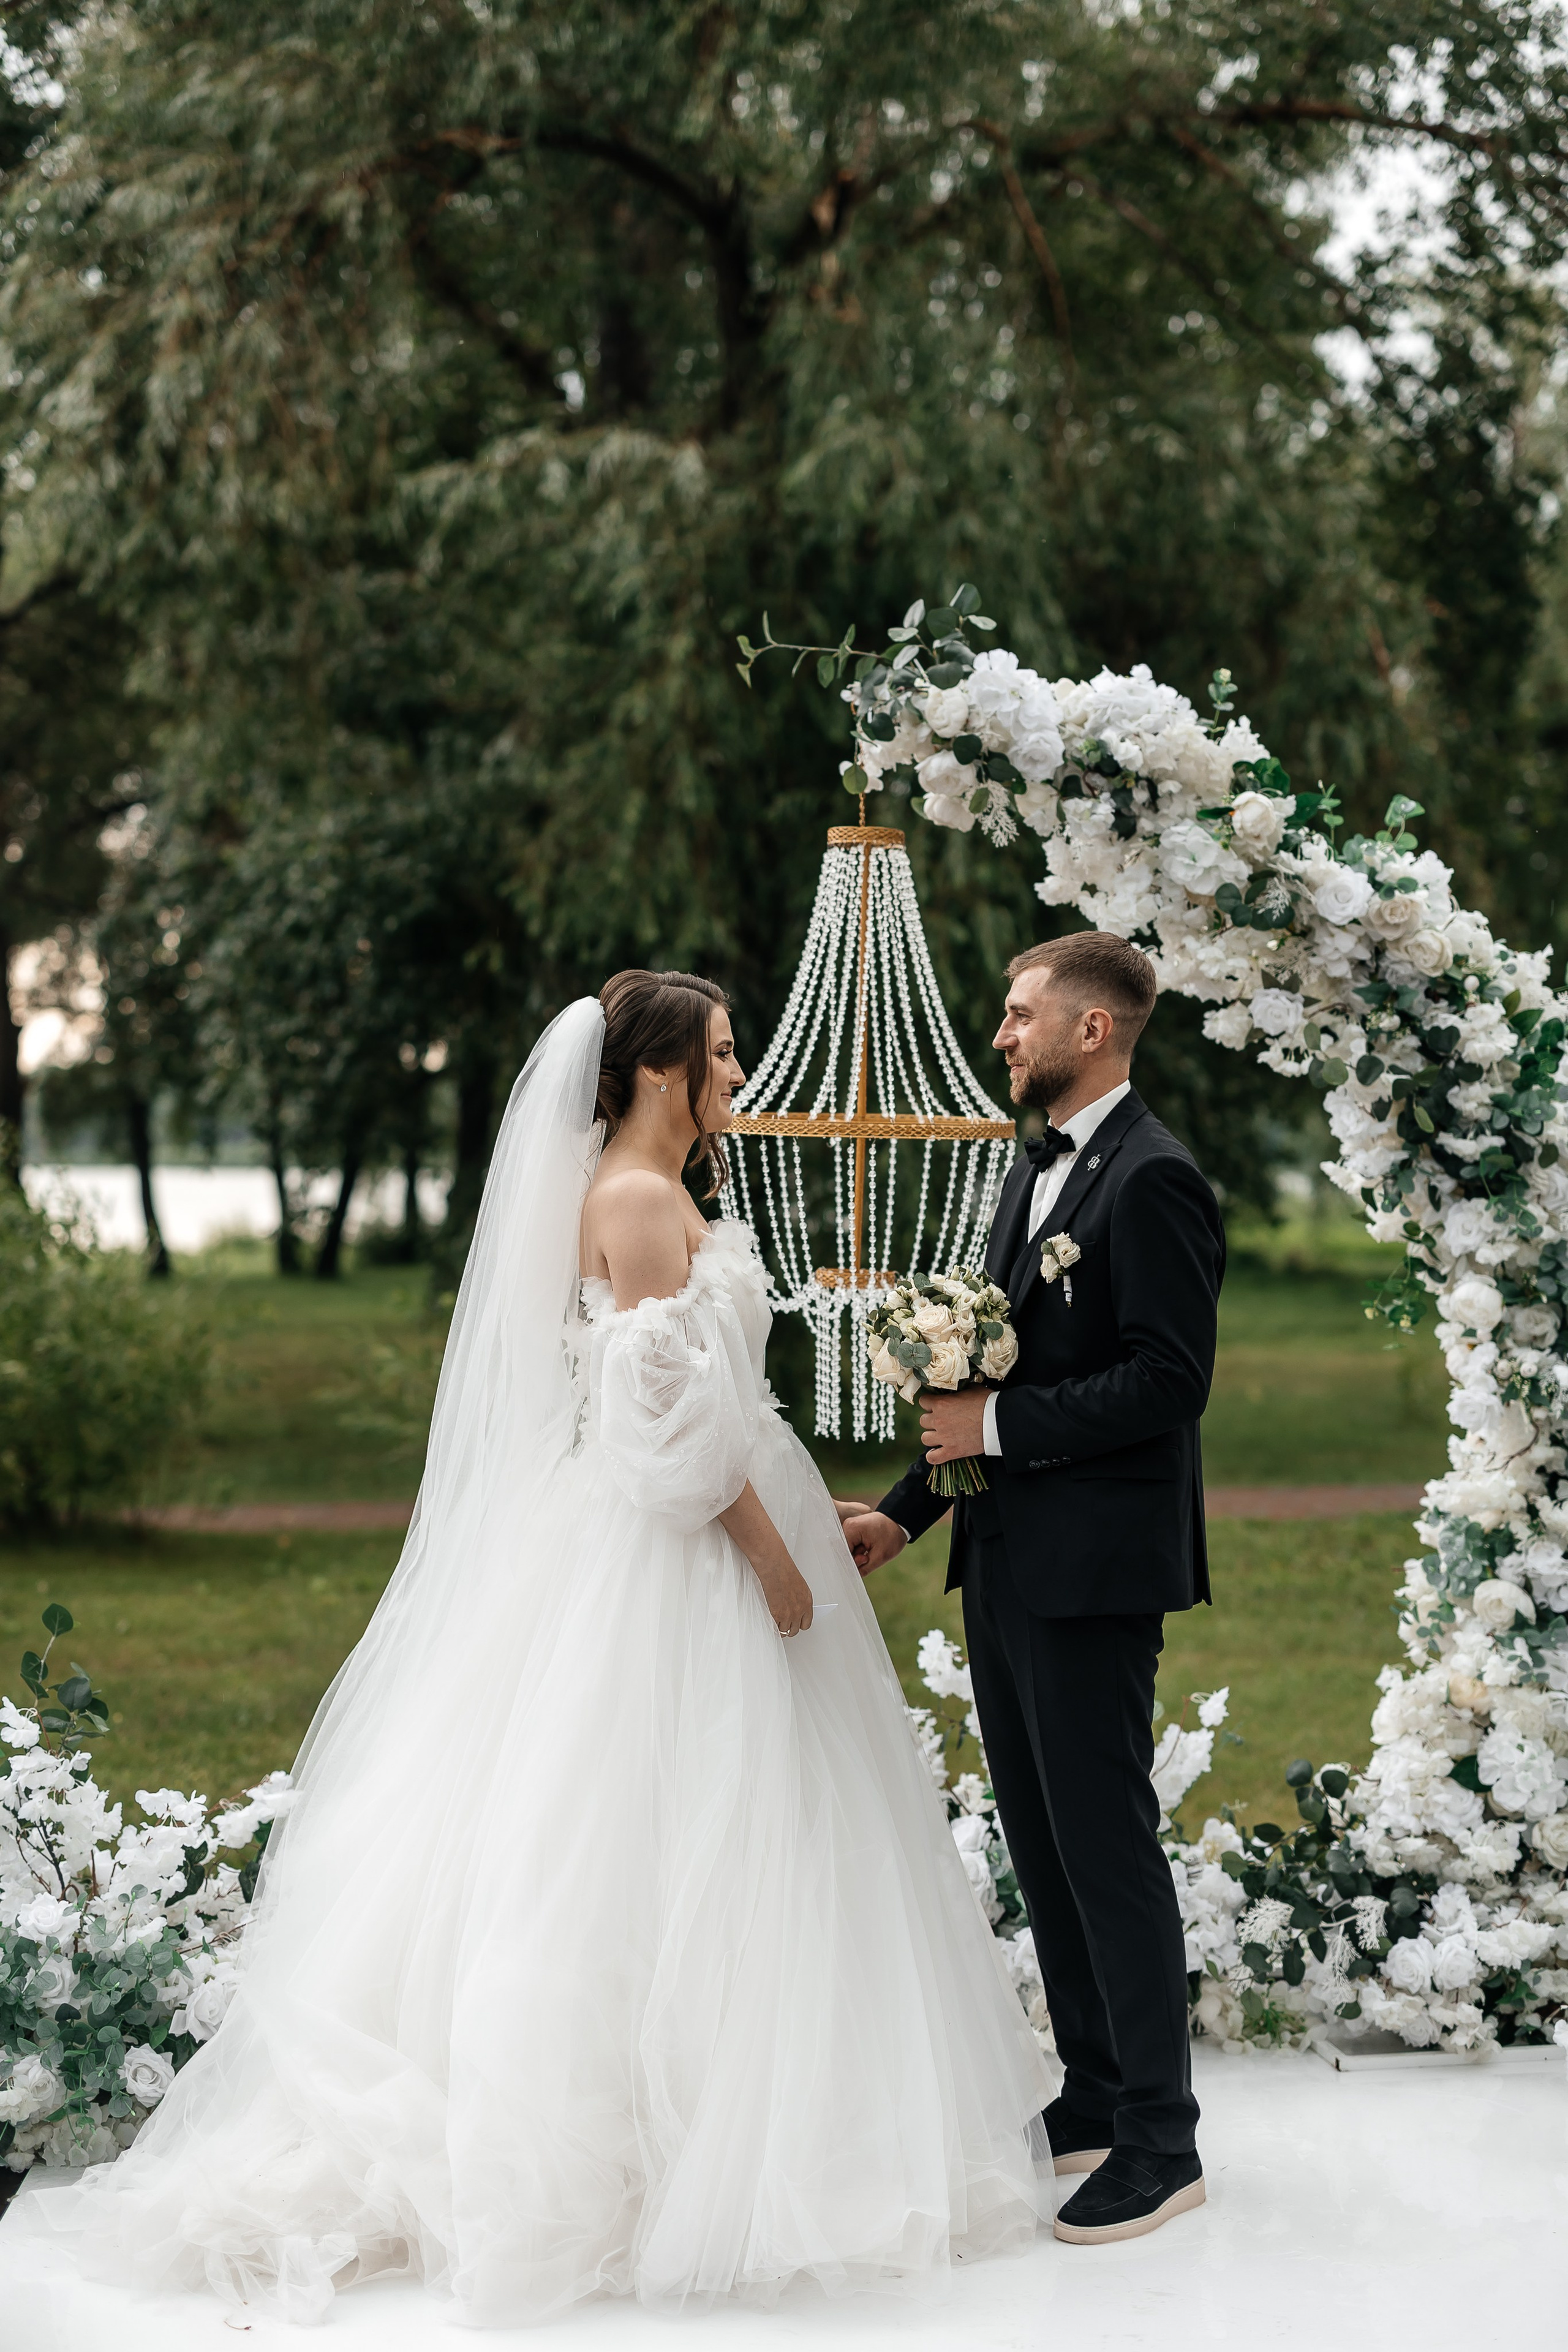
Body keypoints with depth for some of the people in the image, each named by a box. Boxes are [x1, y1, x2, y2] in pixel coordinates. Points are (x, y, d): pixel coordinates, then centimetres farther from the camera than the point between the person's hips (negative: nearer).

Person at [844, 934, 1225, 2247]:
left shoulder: (1152, 1180, -14)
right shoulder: (1039, 1172, 16)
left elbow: (1170, 1380, -21)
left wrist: (998, 1423, -18)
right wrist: (910, 1511, 17)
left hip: (1093, 1571, -10)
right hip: (1009, 1564, 10)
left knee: (1107, 1843, -4)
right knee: (1042, 1842, 15)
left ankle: (1161, 2144, 5)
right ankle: (1095, 2101, 26)